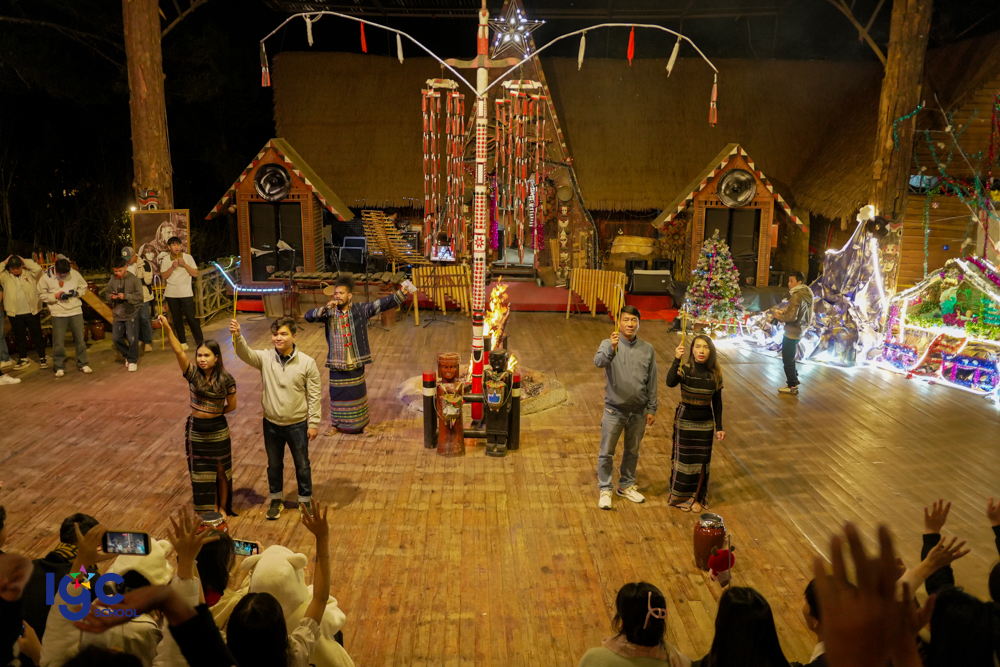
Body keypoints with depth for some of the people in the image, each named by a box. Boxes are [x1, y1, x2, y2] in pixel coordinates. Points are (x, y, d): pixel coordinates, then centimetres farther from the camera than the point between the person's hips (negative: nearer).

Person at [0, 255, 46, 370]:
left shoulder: (29, 274, 2)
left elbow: (38, 269, -15)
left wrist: (25, 261, -5)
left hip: (32, 312, -1)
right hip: (15, 314, 1)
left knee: (37, 335, 5)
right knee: (19, 337, 11)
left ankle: (42, 358, 15)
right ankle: (23, 359, 23)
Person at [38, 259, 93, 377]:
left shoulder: (75, 274, -5)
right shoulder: (46, 278, -8)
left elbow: (84, 287, 8)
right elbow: (42, 295, -2)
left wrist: (76, 293, -12)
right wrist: (56, 296, -17)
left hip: (76, 311, 1)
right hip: (58, 314, -1)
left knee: (80, 340, 9)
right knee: (58, 342, 3)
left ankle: (82, 364, 23)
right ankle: (60, 367, 18)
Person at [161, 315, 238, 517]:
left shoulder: (226, 380, -14)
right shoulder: (193, 374, -10)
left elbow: (232, 406, -3)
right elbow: (178, 351, -24)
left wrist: (214, 415, 2)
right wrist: (168, 329, -36)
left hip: (218, 431, -2)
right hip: (196, 430, 2)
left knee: (221, 471, 12)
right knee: (201, 472, 13)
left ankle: (222, 508, 30)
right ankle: (207, 510, 30)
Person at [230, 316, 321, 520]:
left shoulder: (307, 363, -14)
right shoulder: (265, 358, -9)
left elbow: (314, 396, -9)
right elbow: (245, 354, -29)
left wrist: (314, 423, -7)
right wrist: (237, 336, -49)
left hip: (297, 425, -2)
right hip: (271, 424, 2)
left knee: (302, 465, 15)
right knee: (274, 464, 19)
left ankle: (305, 501, 35)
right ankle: (276, 500, 40)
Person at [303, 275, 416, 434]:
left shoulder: (360, 310, -4)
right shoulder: (328, 313, -2)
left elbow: (383, 304, -7)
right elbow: (309, 317, -12)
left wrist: (401, 293, -13)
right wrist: (325, 309, -27)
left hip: (356, 363, 0)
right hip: (337, 363, 1)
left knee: (358, 393, 11)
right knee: (337, 394, 12)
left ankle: (362, 423, 28)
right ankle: (335, 424, 30)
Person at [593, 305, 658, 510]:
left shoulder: (647, 349, 0)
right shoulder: (609, 344, -10)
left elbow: (652, 382, 4)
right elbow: (598, 361, -32)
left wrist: (651, 409, 4)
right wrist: (611, 349, -51)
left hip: (638, 412, 3)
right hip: (614, 410, -3)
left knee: (632, 452, 18)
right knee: (607, 452, 5)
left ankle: (626, 486, 37)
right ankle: (604, 490, 21)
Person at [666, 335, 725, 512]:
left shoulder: (715, 374, -4)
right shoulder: (685, 370, -14)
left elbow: (717, 402, 4)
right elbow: (670, 382, -35)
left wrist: (719, 427, 5)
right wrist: (676, 360, -42)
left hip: (705, 423, 3)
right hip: (684, 421, -3)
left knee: (702, 461, 11)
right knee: (683, 458, 8)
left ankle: (697, 497, 30)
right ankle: (681, 496, 28)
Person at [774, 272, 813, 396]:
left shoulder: (796, 296, -24)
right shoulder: (806, 293, 7)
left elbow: (792, 316, -27)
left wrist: (779, 317, -11)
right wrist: (785, 311, 6)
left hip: (792, 332, -10)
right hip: (800, 329, 10)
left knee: (787, 359, 1)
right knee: (790, 356, 24)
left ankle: (792, 386, 8)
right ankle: (794, 377, 36)